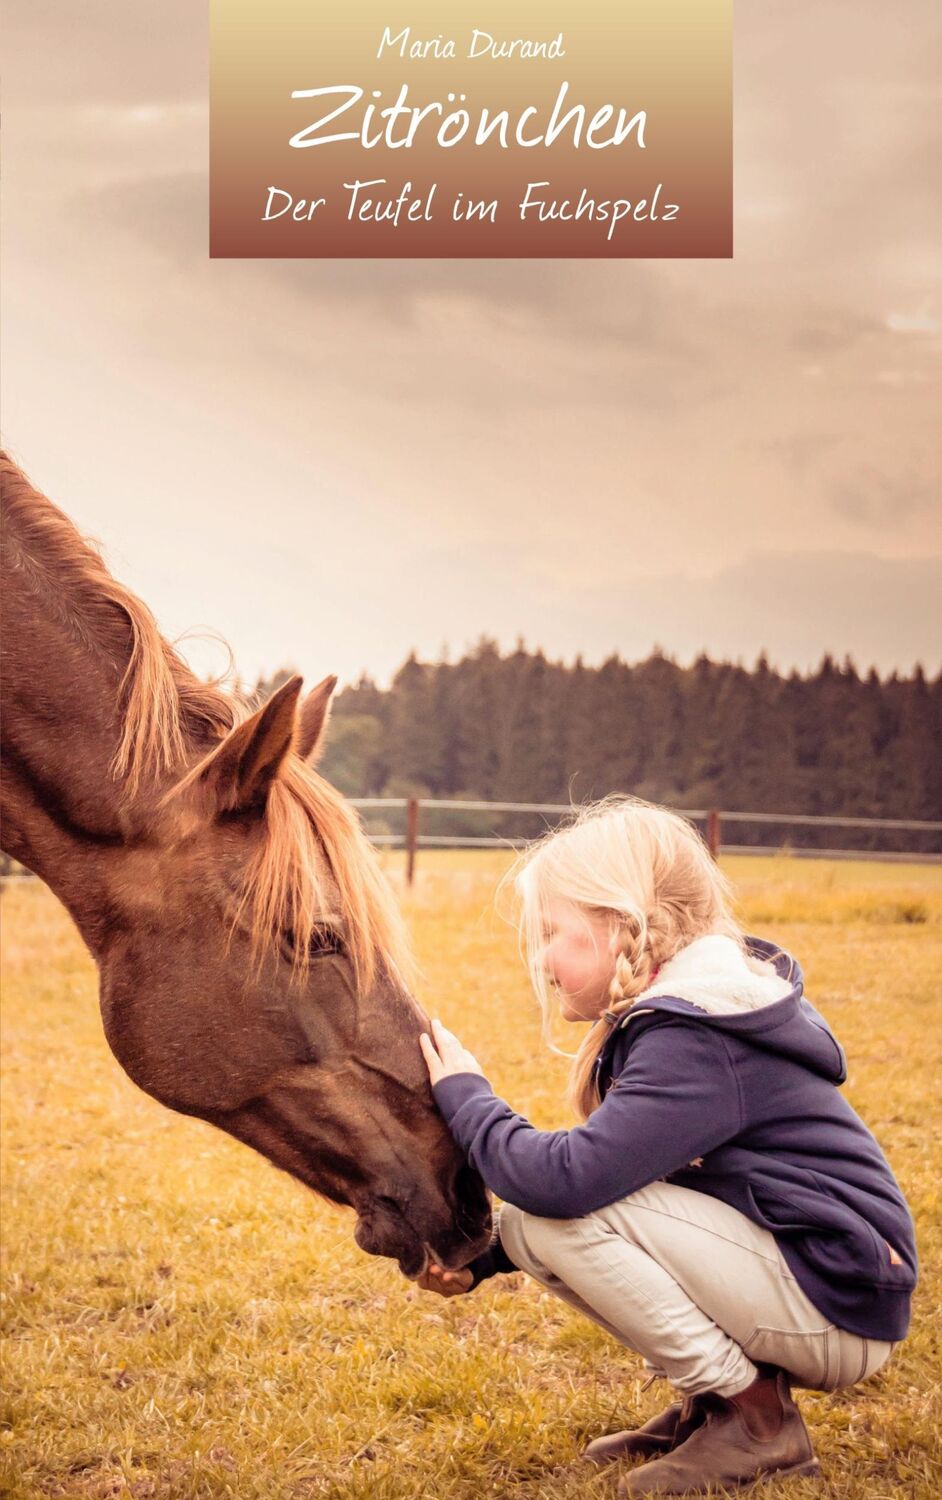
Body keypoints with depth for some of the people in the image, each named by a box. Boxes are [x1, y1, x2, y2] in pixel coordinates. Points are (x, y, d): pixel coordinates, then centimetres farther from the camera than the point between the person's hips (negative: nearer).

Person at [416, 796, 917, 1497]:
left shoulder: (695, 1044, -23)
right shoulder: (669, 1014, 9)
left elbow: (567, 1177, -32)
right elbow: (598, 1172, 14)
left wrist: (466, 1097, -15)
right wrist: (482, 1257, 3)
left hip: (840, 1307, -10)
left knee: (551, 1216, -21)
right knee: (523, 1228, 5)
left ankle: (757, 1420, -9)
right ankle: (711, 1404, 10)